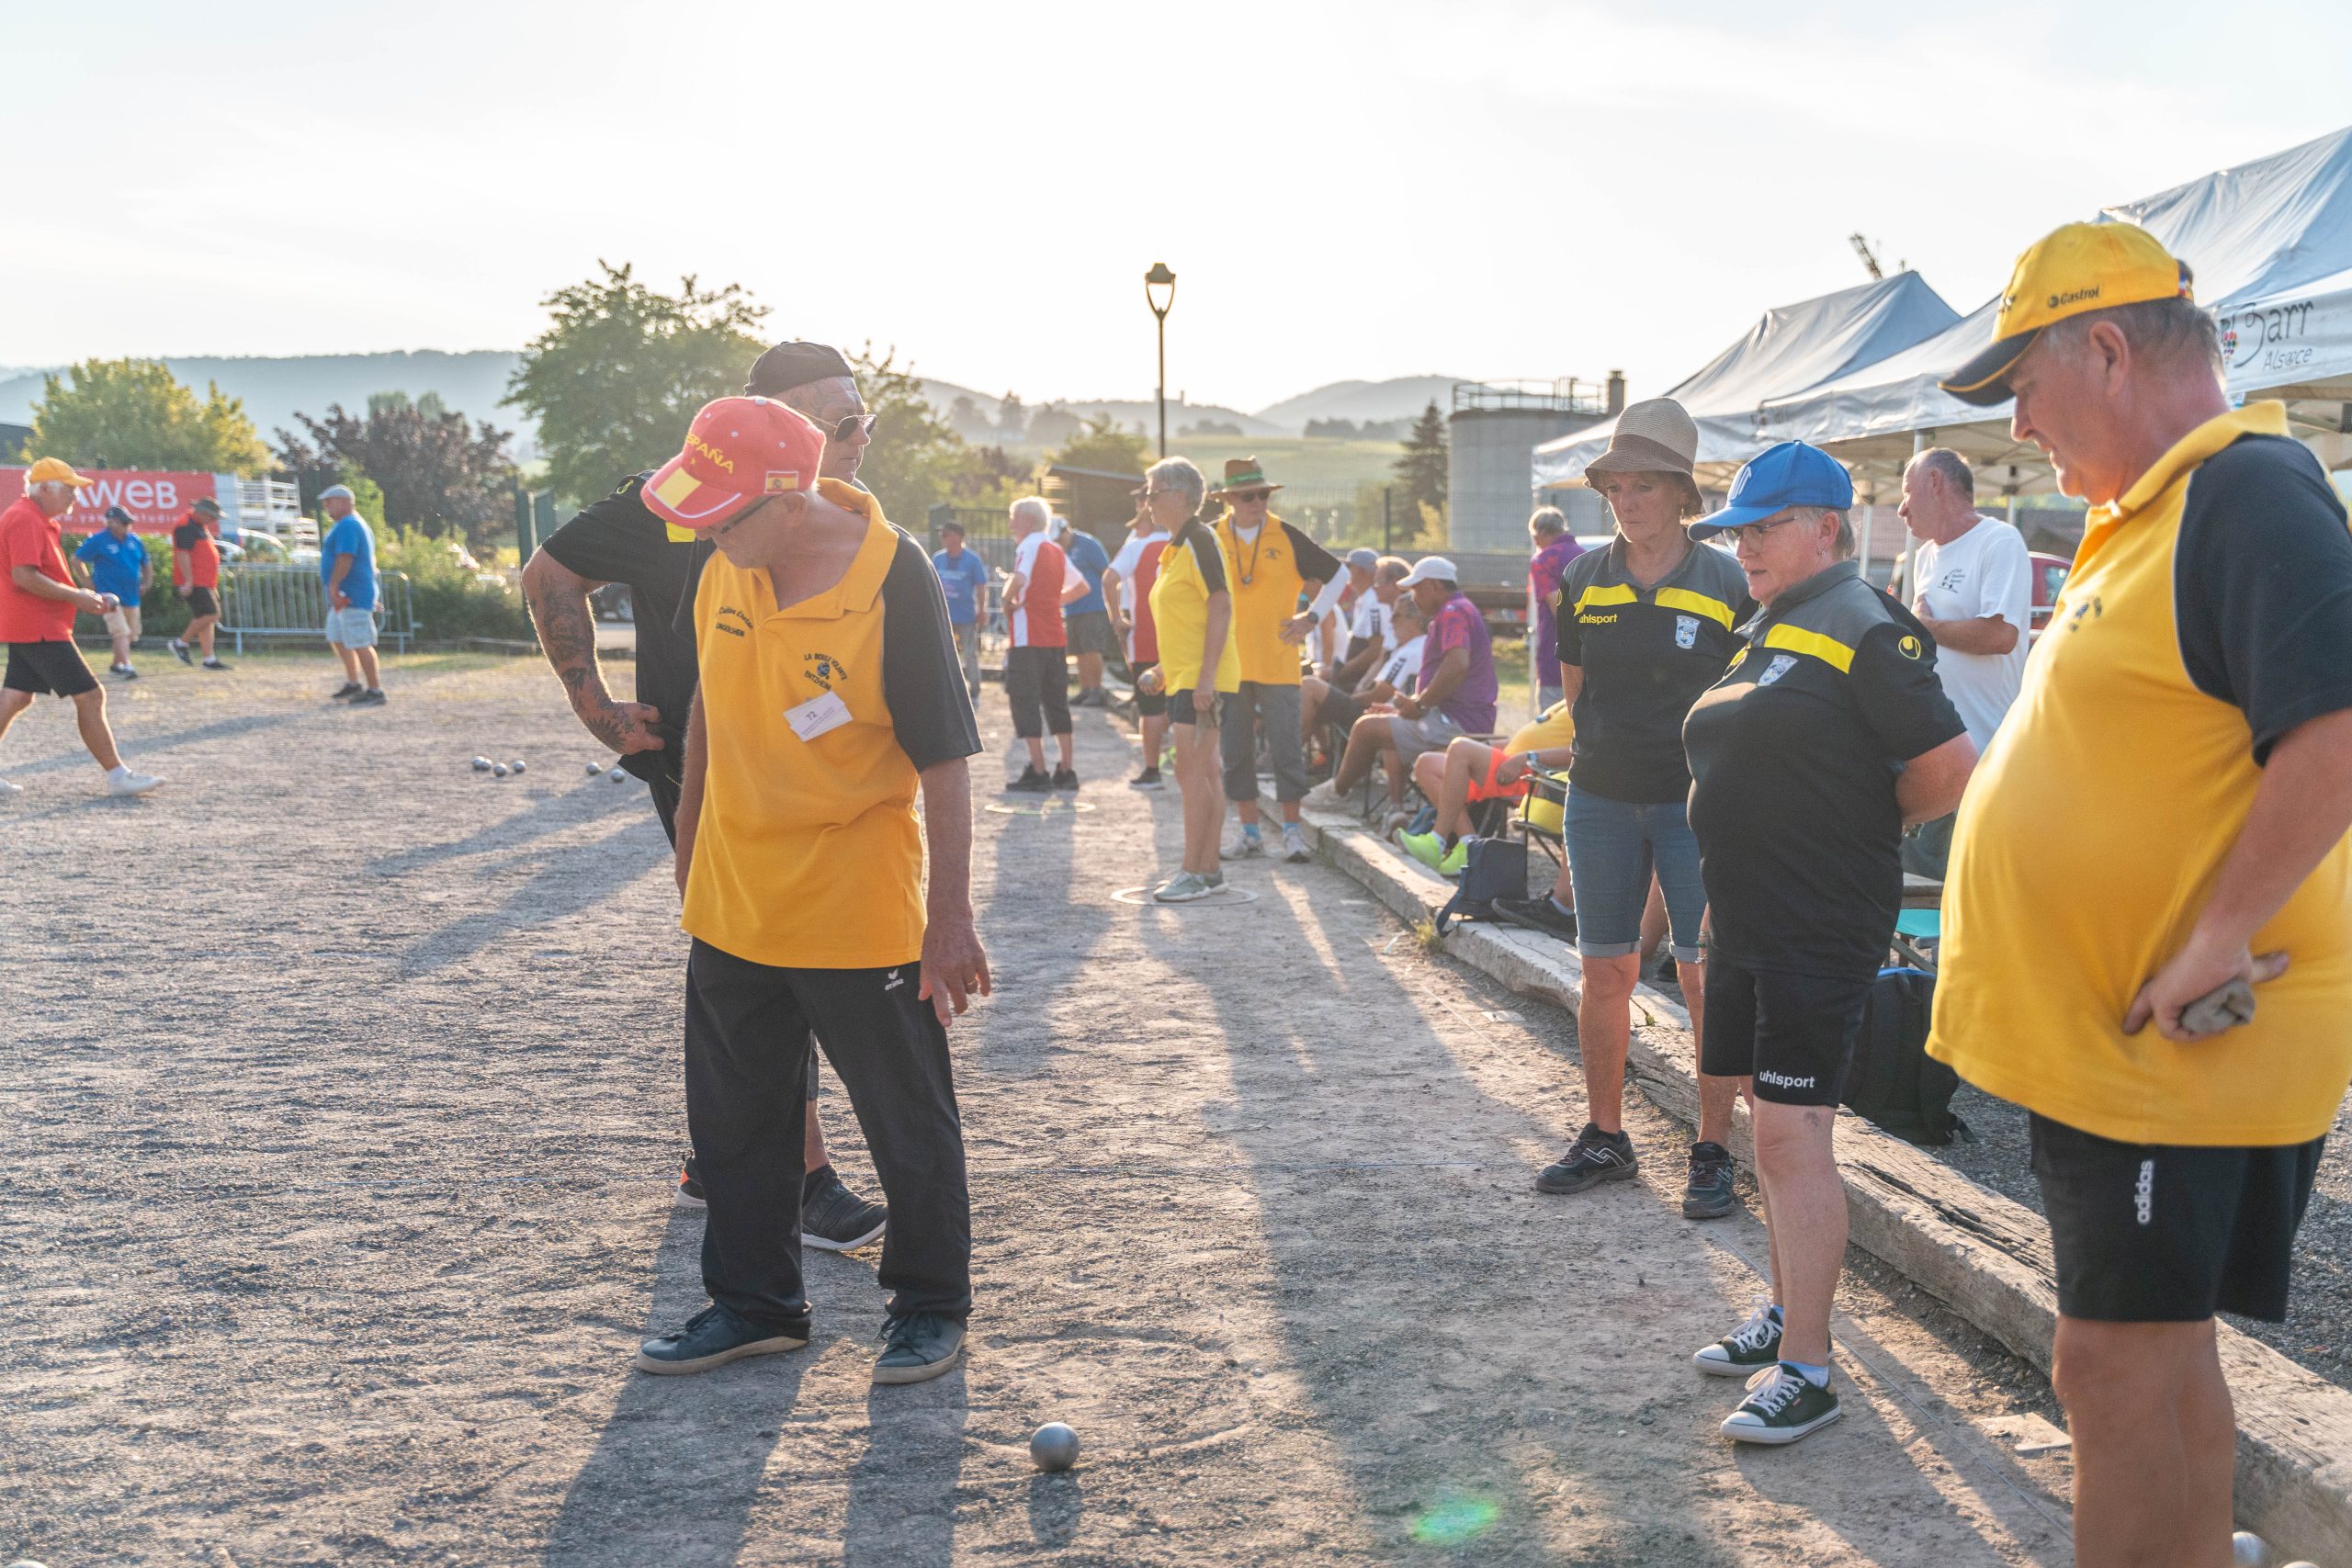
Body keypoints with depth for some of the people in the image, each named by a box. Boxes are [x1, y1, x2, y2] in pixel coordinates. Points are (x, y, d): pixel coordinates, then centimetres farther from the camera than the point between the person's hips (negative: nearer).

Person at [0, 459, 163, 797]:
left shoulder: (41, 520, 17)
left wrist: (81, 596, 13)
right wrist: (76, 596, -19)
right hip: (39, 629, -11)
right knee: (90, 696, -9)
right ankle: (117, 776, -7)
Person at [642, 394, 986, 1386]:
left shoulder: (893, 580, -21)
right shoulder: (726, 564, -3)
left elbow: (944, 758, -18)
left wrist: (950, 914, -17)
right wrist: (692, 816, 22)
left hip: (858, 913, -6)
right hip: (731, 898, 7)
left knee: (907, 1124, 9)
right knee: (733, 1118, 17)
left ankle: (931, 1305, 27)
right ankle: (755, 1303, 34)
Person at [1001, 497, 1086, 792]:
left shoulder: (1029, 548, -10)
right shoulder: (1056, 551, 14)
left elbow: (1018, 580, -30)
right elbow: (1082, 587, 24)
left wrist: (1007, 600, -13)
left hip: (1028, 640, -8)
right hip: (1056, 638, 8)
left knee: (1025, 703, -3)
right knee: (1056, 702, 13)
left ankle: (1038, 773, -5)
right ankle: (1066, 770, 16)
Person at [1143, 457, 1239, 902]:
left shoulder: (1199, 540, -12)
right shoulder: (1175, 548, 17)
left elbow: (1221, 606, -19)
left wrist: (1206, 675, -23)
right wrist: (1165, 668, 23)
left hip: (1203, 677, -10)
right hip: (1184, 677, 10)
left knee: (1191, 771, -10)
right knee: (1204, 772, 11)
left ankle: (1194, 873, -7)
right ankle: (1209, 869, 15)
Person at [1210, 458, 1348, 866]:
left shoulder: (1287, 537, 1)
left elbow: (1337, 574, 10)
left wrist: (1313, 616, 2)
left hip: (1278, 662, -2)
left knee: (1286, 748, -1)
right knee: (1235, 750, 6)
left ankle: (1293, 831, 9)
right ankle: (1248, 832, 16)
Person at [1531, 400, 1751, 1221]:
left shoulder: (1726, 584, -5)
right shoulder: (1584, 580, 4)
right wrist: (1613, 739, 11)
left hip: (1695, 803, -3)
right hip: (1599, 799, 4)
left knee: (1706, 975, -1)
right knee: (1605, 969, 9)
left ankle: (1713, 1148, 12)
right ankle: (1604, 1136, 22)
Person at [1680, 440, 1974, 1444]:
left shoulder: (1864, 630, -13)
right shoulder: (1766, 630, 15)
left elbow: (1951, 771, -17)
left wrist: (1862, 825, -4)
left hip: (1821, 928, -9)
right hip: (1747, 921, 9)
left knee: (1792, 1137, -8)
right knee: (1772, 1129, 17)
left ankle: (1805, 1371, 0)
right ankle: (1786, 1313, 30)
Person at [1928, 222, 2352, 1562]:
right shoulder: (2154, 511, 15)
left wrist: (2211, 945, -26)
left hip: (2171, 1045, -10)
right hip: (2104, 1036, 10)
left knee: (2121, 1368, -2)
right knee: (2157, 1360, 19)